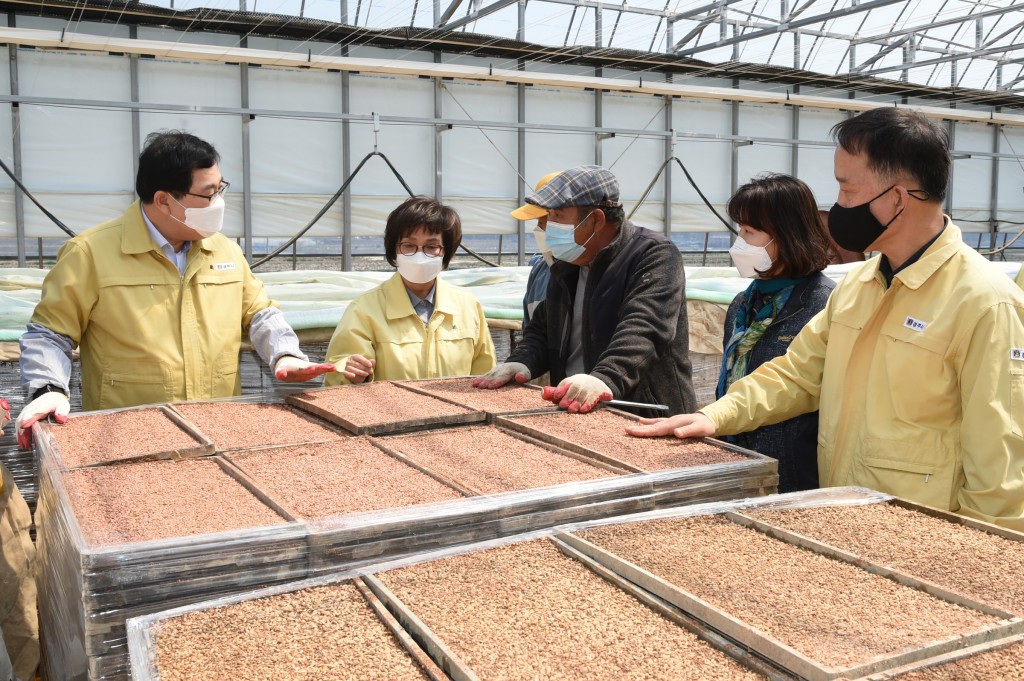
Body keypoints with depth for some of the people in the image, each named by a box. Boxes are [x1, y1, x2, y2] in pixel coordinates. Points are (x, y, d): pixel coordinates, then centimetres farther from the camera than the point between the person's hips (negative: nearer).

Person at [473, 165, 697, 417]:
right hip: (573, 411, 7)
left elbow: (643, 332, -25)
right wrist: (520, 363, -1)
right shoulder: (566, 266, 15)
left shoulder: (656, 256, -9)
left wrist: (605, 379, -42)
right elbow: (541, 330, 21)